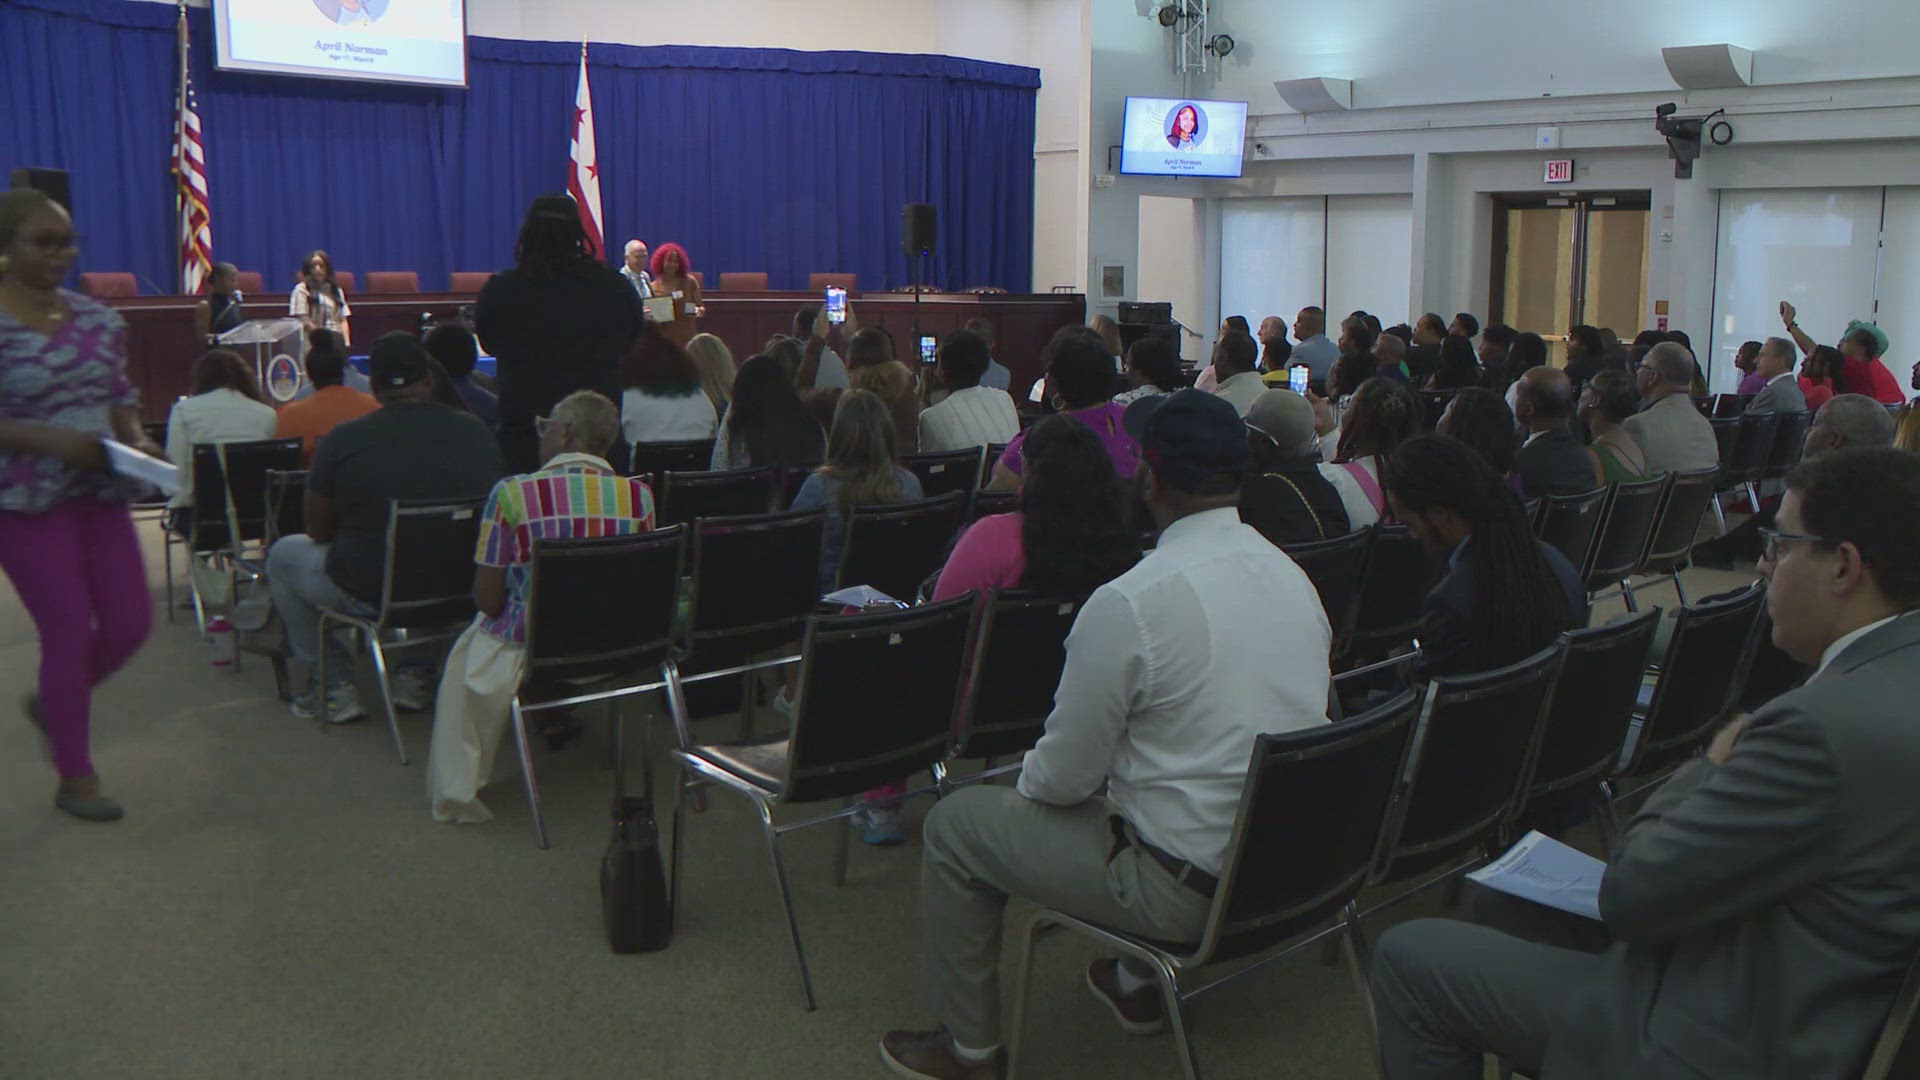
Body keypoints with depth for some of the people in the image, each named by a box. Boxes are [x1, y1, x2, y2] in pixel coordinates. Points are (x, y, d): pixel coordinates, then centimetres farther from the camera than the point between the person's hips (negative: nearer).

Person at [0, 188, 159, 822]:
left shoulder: (97, 317, 6)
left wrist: (137, 442, -6)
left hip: (101, 494, 6)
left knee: (130, 625, 7)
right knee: (70, 635, -1)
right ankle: (74, 777, 17)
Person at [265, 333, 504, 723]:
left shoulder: (343, 440, -11)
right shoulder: (477, 432, -4)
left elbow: (319, 532, 1)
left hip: (370, 593, -3)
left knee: (283, 555, 25)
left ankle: (335, 684, 24)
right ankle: (416, 673, 31)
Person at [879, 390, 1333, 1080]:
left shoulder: (1127, 604, -23)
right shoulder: (1294, 576, 1)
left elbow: (1067, 777, -15)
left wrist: (1027, 784, 9)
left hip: (1190, 889, -8)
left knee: (955, 825, 8)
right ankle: (1139, 984, 43)